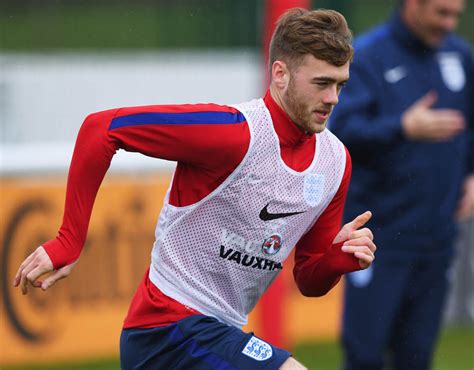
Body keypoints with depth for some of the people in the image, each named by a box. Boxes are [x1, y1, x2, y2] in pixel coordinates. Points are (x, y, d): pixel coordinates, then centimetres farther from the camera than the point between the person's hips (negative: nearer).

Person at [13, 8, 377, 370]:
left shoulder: (336, 160, 5)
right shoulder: (237, 132, -18)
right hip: (169, 327, -9)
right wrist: (68, 243, -20)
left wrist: (341, 258, -10)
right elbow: (101, 128, -19)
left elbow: (310, 282, 14)